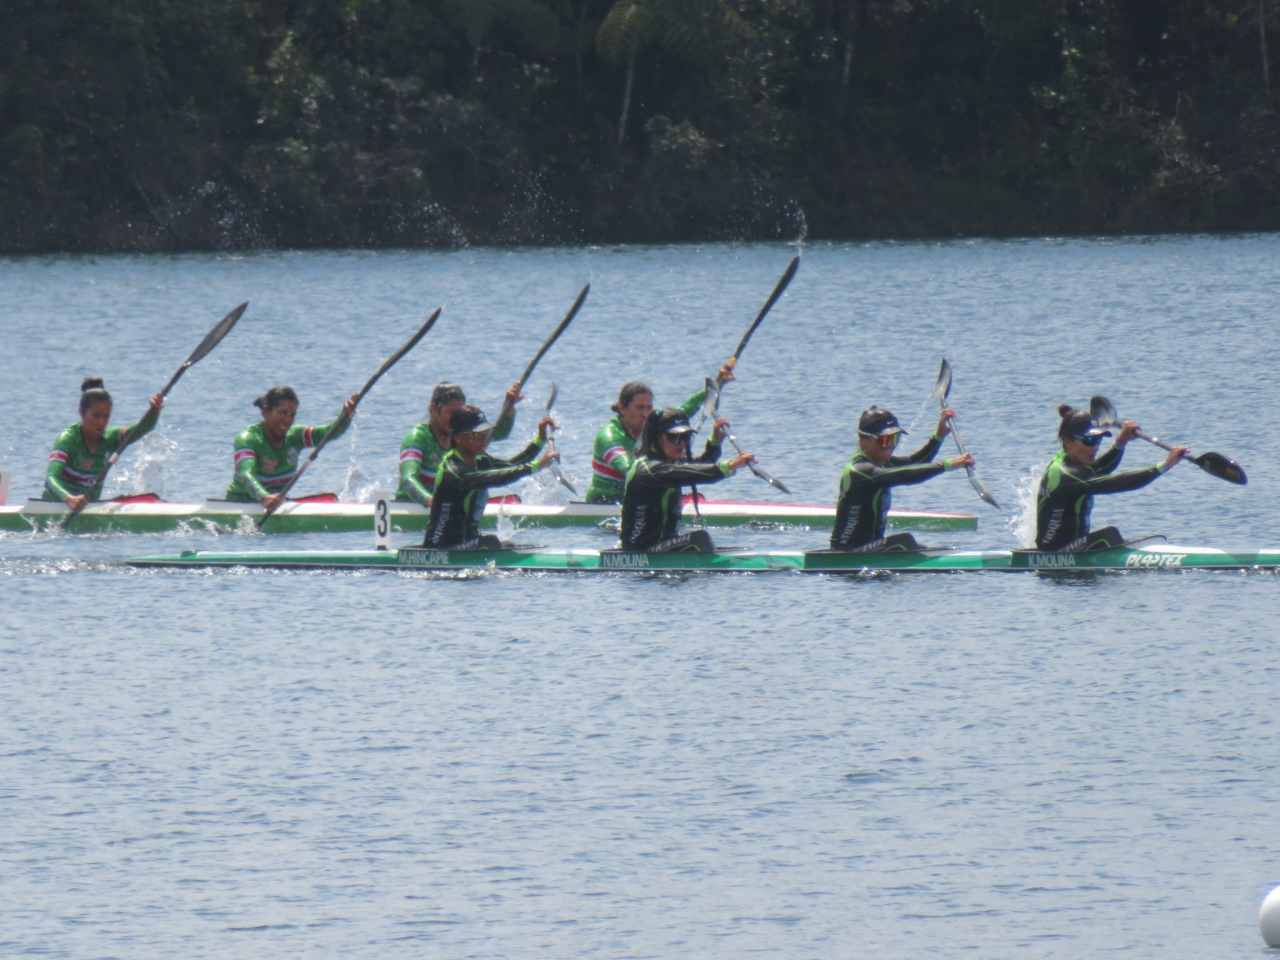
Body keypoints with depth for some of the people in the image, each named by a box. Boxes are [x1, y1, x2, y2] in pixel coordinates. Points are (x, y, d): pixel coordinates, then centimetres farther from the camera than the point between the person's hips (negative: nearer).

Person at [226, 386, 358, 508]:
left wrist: (346, 415, -35)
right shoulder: (247, 439, -16)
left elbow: (331, 432, -12)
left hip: (278, 501, 5)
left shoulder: (294, 436, 1)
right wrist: (264, 498, -54)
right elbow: (247, 474, -33)